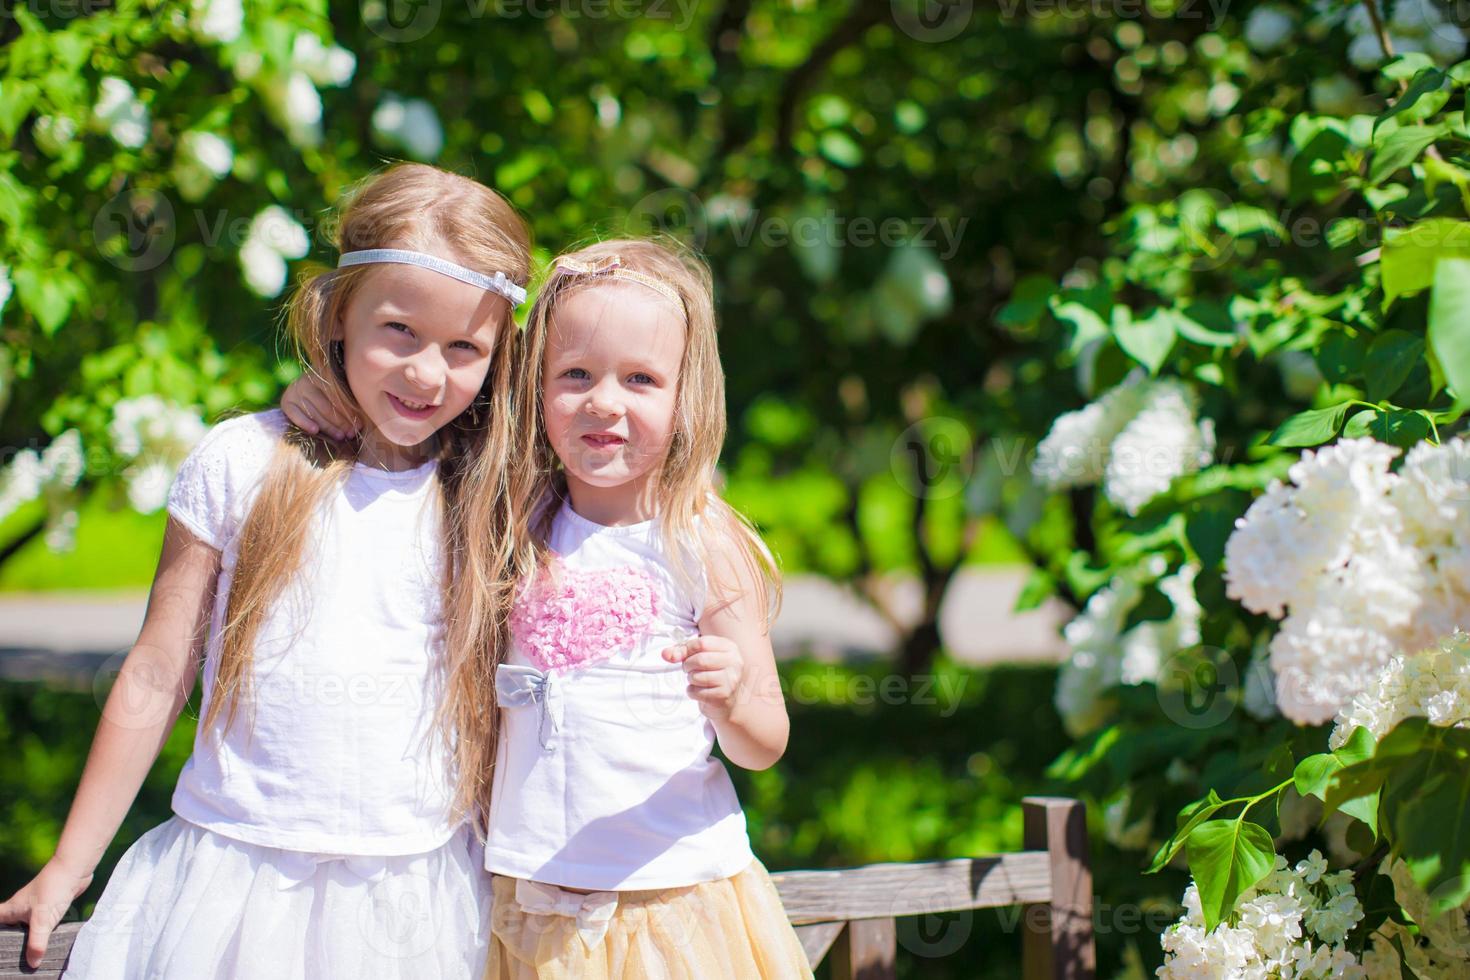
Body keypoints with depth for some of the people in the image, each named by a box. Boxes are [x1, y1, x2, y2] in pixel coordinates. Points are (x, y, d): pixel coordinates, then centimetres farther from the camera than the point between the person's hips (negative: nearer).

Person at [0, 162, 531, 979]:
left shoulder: (492, 504, 2)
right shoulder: (243, 463, -2)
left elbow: (512, 719, 8)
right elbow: (155, 679, 3)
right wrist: (69, 869, 7)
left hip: (415, 899, 1)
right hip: (236, 878, -1)